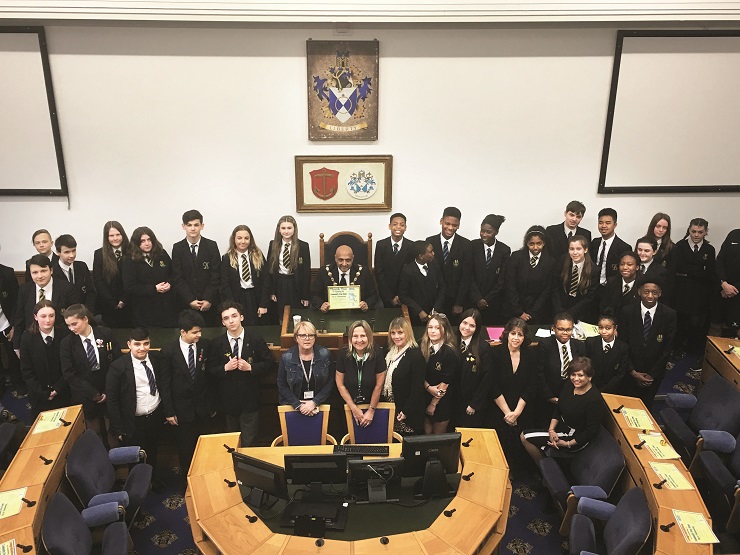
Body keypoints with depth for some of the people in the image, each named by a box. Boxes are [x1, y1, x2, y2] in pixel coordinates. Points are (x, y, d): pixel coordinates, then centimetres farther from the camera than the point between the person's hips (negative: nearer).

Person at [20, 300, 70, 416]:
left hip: (64, 394, 0)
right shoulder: (27, 339, -9)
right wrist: (44, 393, -10)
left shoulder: (64, 334, -10)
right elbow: (26, 372, -5)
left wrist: (58, 388, -10)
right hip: (40, 398, 0)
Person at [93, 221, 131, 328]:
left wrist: (123, 300, -8)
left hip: (128, 305, 0)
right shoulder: (99, 254, 0)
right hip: (108, 306, 0)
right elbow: (98, 281, -2)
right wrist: (113, 303, -7)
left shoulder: (131, 253, 1)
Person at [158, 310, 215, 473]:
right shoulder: (168, 352, -13)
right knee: (186, 450, 13)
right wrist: (169, 412, -6)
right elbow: (164, 385, -6)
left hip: (204, 409, 2)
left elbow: (211, 376, 2)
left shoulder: (205, 346, -7)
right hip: (182, 411, -1)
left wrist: (213, 404, 6)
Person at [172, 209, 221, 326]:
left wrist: (208, 299, -10)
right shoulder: (177, 248, 2)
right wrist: (190, 300, -9)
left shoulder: (212, 246, 0)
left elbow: (216, 275, -2)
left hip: (209, 303, 0)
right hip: (186, 303, 0)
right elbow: (177, 278, -1)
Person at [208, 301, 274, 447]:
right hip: (228, 400, 2)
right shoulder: (216, 343, -3)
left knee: (248, 442, 3)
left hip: (250, 398, -1)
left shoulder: (256, 340, -6)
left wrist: (250, 367, -17)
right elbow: (210, 370, 0)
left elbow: (269, 363, -3)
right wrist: (225, 368, -19)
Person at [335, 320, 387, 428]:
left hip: (372, 404, -1)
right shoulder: (343, 354, -15)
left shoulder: (377, 354, -17)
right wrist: (354, 408, -7)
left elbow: (379, 385, -10)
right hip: (348, 406, 1)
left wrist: (371, 410, -6)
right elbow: (340, 384, -8)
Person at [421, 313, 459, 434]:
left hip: (442, 400, -4)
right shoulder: (423, 347, -5)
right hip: (425, 397, 4)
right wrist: (428, 387, -17)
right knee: (426, 434, 16)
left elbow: (445, 382, -16)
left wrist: (433, 404, -10)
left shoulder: (449, 352, -19)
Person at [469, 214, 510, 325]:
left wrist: (487, 299, -5)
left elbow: (502, 279, -2)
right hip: (473, 300, 0)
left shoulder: (505, 250, -3)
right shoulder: (473, 246, -4)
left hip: (494, 302, 0)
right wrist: (478, 298, -10)